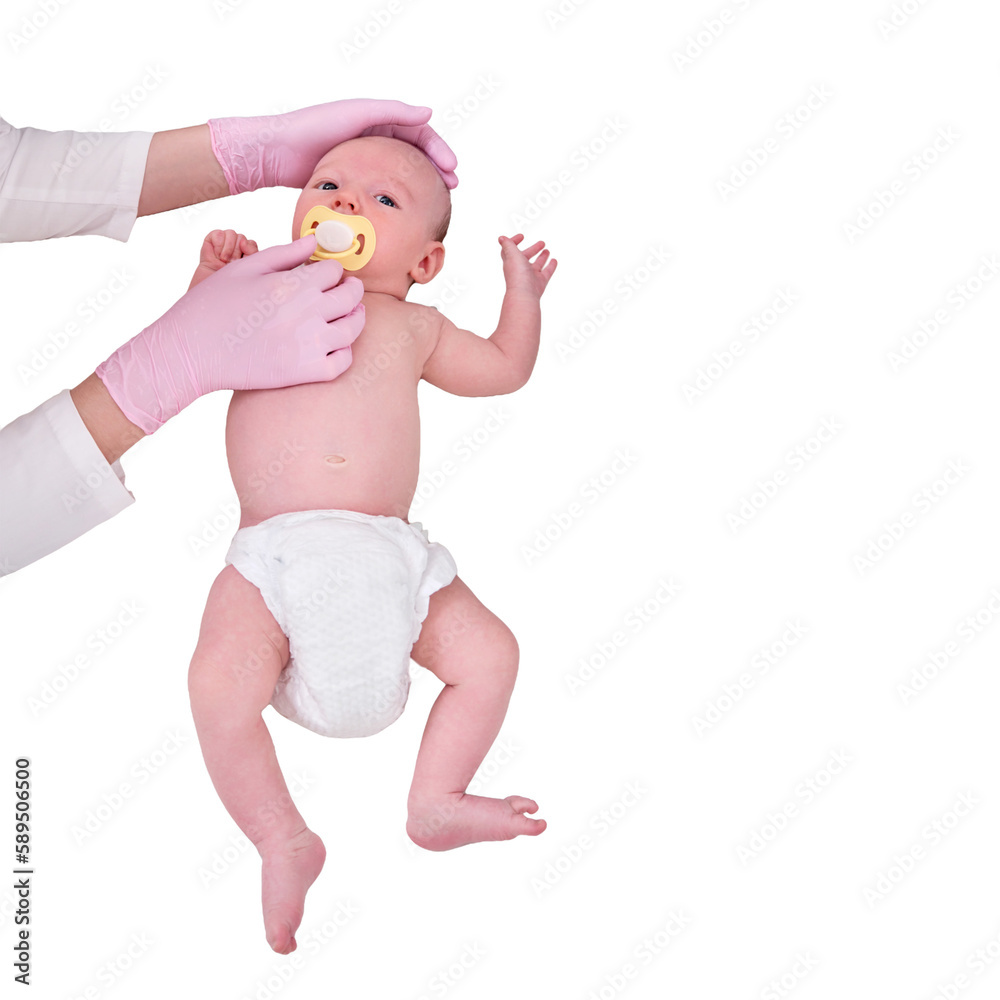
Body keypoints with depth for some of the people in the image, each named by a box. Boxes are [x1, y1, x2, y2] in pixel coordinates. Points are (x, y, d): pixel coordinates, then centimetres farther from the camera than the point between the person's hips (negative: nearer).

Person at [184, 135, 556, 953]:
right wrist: (211, 284, 1)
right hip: (274, 554, -2)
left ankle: (437, 801, 10)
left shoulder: (412, 326, 20)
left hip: (388, 556, 2)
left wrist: (523, 293, 23)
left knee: (491, 653, -7)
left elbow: (504, 369, 29)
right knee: (218, 681, -24)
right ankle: (284, 840, -6)